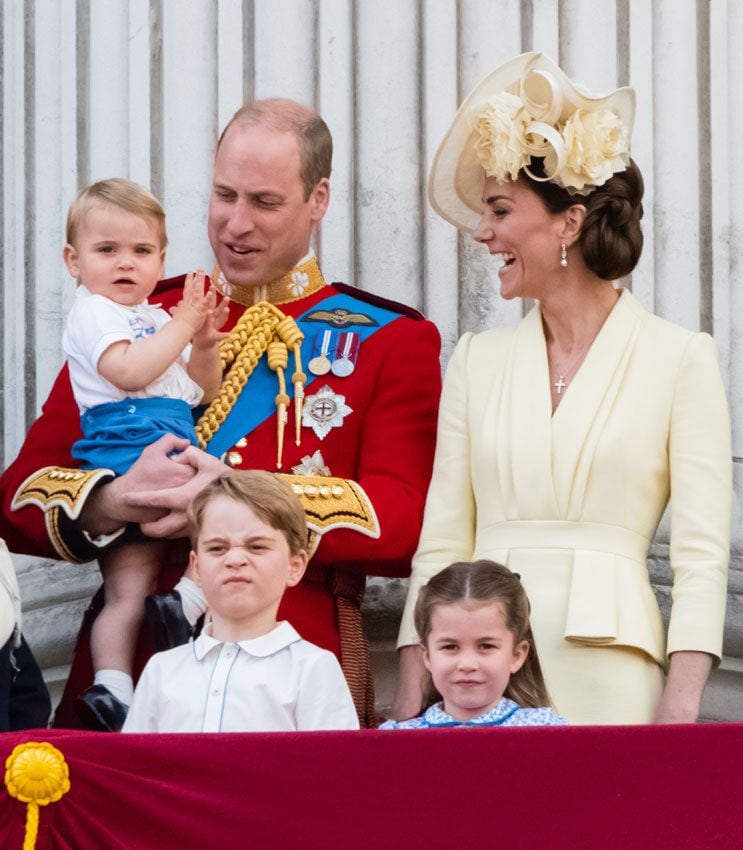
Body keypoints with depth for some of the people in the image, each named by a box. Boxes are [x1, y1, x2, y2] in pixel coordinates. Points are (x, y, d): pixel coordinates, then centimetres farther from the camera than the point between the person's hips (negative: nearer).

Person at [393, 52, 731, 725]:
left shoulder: (680, 359, 0)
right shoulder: (478, 359, 12)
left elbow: (702, 554, -4)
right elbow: (441, 541, 10)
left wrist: (680, 708, -14)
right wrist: (410, 697, 1)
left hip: (608, 671, -3)